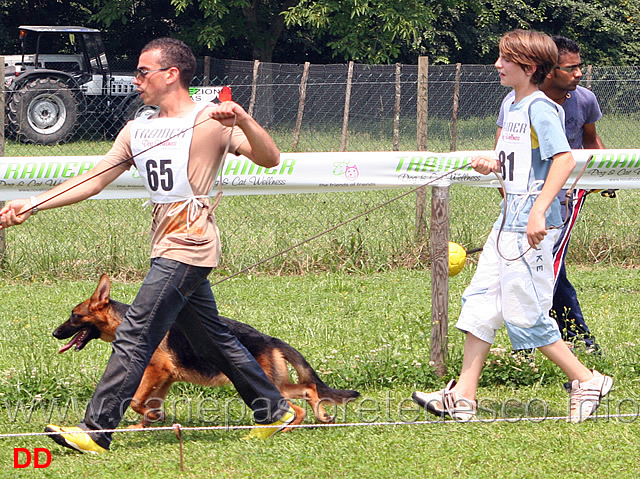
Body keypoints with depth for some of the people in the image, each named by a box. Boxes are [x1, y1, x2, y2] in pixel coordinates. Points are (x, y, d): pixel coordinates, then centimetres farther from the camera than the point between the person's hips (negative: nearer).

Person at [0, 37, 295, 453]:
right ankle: (275, 411, 24)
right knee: (213, 340, 14)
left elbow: (270, 158, -15)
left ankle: (96, 431, -13)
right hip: (170, 249, 8)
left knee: (134, 337, -12)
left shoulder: (212, 120, -6)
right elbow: (93, 181, 12)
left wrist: (242, 120, -33)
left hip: (188, 247, -8)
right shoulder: (137, 130, 15)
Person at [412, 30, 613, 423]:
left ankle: (587, 380, 8)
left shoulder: (540, 108, -15)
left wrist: (539, 211, -33)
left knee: (525, 314, -5)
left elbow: (564, 159, -26)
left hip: (531, 227, -10)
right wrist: (493, 164, 6)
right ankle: (464, 395, 11)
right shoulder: (512, 105, 13)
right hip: (508, 220, 10)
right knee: (480, 303, 8)